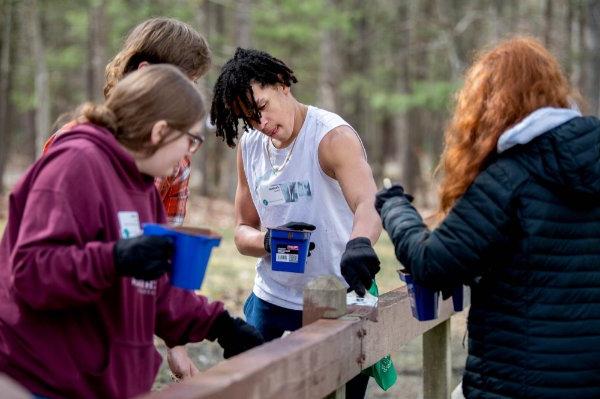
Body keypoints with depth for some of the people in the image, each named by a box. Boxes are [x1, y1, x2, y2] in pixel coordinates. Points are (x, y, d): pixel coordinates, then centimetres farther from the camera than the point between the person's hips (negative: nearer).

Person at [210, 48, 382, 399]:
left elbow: (369, 203, -31)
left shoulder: (333, 137, -14)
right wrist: (270, 242, -15)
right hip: (271, 302, 5)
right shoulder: (249, 146, 6)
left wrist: (359, 242, -54)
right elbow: (244, 231, 9)